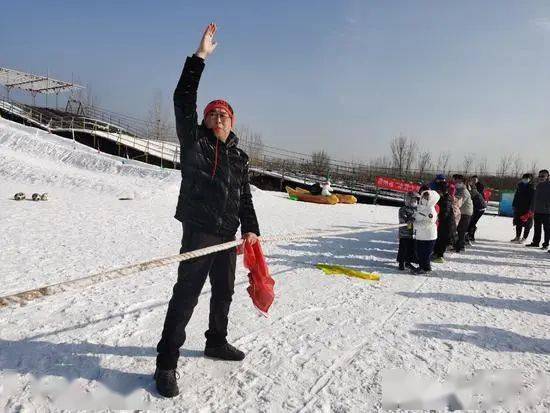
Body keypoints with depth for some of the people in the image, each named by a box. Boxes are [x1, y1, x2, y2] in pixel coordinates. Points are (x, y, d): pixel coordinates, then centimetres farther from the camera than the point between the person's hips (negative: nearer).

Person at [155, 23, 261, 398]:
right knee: (187, 294, -7)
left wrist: (250, 229, 3)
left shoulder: (239, 156, 14)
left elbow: (245, 197, 15)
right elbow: (183, 101, -9)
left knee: (224, 291, 16)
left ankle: (217, 342, 36)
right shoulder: (194, 141, 2)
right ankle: (167, 363, 3)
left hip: (228, 234, 6)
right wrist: (200, 57, -11)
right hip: (199, 230, -6)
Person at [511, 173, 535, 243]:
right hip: (519, 207, 6)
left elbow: (532, 199, -10)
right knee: (518, 223, 11)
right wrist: (514, 205, 12)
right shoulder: (520, 186, 11)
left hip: (527, 208, -6)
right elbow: (516, 197, 16)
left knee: (527, 224, 1)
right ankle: (517, 237, 20)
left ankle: (524, 238, 7)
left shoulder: (532, 188, -6)